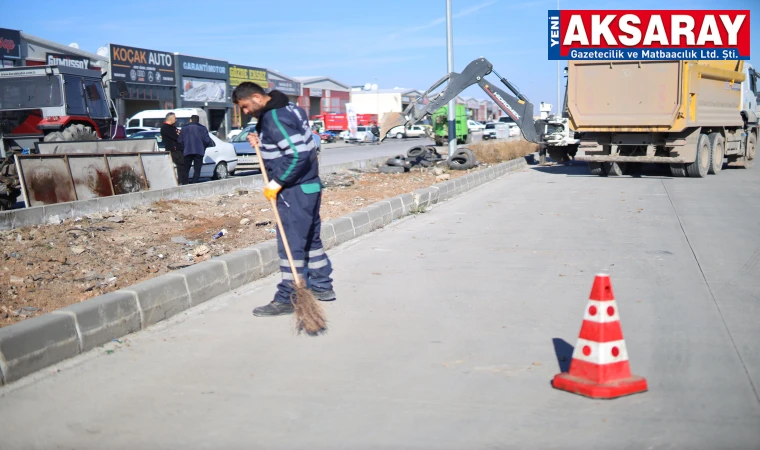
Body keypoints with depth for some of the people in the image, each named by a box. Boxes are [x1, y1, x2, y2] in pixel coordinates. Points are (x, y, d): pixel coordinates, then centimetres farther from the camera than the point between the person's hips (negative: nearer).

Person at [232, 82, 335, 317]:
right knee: (310, 239, 17)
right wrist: (261, 142, 6)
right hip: (309, 186, 10)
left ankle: (287, 299, 3)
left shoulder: (274, 117, -19)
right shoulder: (287, 108, 11)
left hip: (294, 191, -10)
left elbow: (298, 154, -26)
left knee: (291, 244, -4)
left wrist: (276, 182, -19)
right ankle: (322, 287, 28)